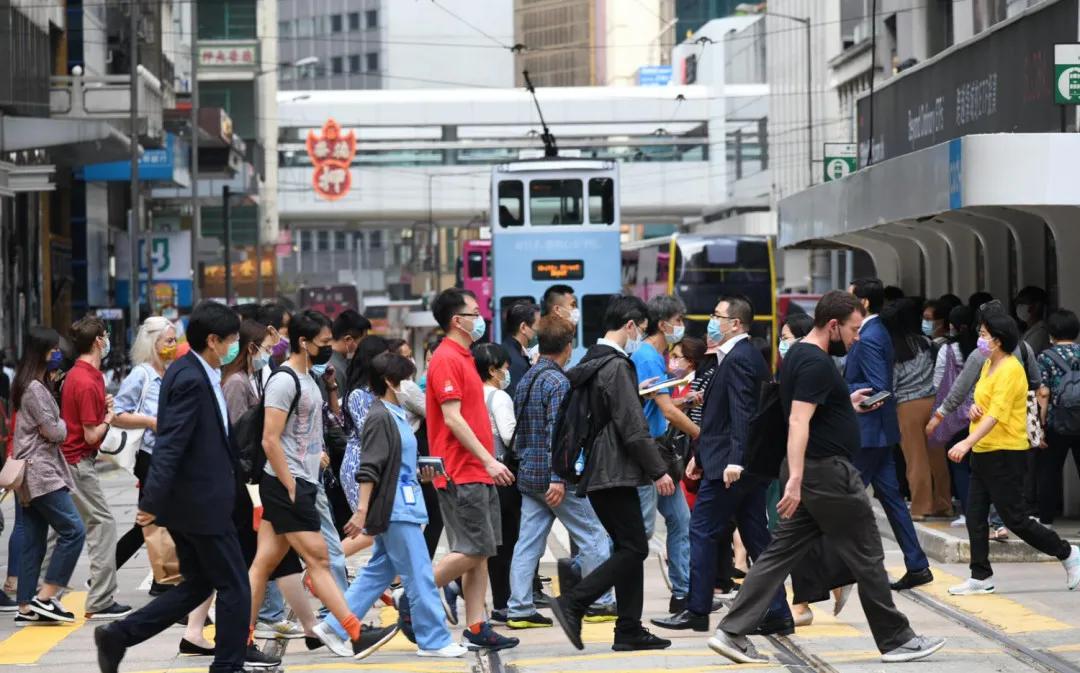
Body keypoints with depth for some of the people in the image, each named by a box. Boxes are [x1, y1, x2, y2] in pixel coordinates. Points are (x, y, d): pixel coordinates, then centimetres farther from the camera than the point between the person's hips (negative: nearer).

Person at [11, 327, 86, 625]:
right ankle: (45, 597, -11)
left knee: (33, 541, 9)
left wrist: (52, 381, 11)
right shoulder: (34, 388, -14)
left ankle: (26, 608, 10)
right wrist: (62, 424, 6)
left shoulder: (36, 385, 17)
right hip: (40, 471, -10)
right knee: (73, 530, -12)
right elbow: (53, 432, -15)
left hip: (33, 473, 10)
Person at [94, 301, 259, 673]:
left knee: (196, 585, 17)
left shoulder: (191, 373, 10)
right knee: (234, 587, 1)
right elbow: (170, 446, -24)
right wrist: (151, 503, -26)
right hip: (201, 503, -10)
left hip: (188, 502, 10)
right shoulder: (191, 380, -20)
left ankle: (118, 635, 14)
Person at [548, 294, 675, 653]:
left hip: (595, 472, 10)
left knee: (628, 548, 11)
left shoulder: (590, 363, 16)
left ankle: (629, 630, 10)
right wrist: (658, 470, -11)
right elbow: (633, 427, -18)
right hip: (614, 473, -10)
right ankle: (572, 604, -13)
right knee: (633, 549, -8)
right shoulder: (617, 366, -14)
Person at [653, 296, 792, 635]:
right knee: (756, 537, 9)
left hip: (728, 466, -10)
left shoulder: (737, 359, -14)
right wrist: (702, 454, 25)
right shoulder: (752, 356, 17)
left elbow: (742, 414, -23)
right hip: (752, 465, 10)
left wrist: (734, 461, -29)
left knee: (702, 532, -1)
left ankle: (697, 611, 4)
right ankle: (777, 614, 8)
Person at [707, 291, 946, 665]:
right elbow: (798, 421, -28)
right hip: (828, 472, -10)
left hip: (810, 472, 10)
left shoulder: (799, 355, 13)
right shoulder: (816, 364, -18)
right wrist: (795, 479, -34)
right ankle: (896, 640, 10)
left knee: (782, 552, 7)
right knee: (866, 557, 1)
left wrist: (846, 406, 22)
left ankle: (732, 633, 2)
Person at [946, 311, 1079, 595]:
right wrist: (974, 407, 2)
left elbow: (997, 414, -26)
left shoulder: (1010, 370, -17)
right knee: (975, 516, 6)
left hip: (1004, 453, -9)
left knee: (1014, 518, -3)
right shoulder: (988, 365, 12)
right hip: (983, 452, 9)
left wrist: (967, 443, -35)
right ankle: (981, 577, 11)